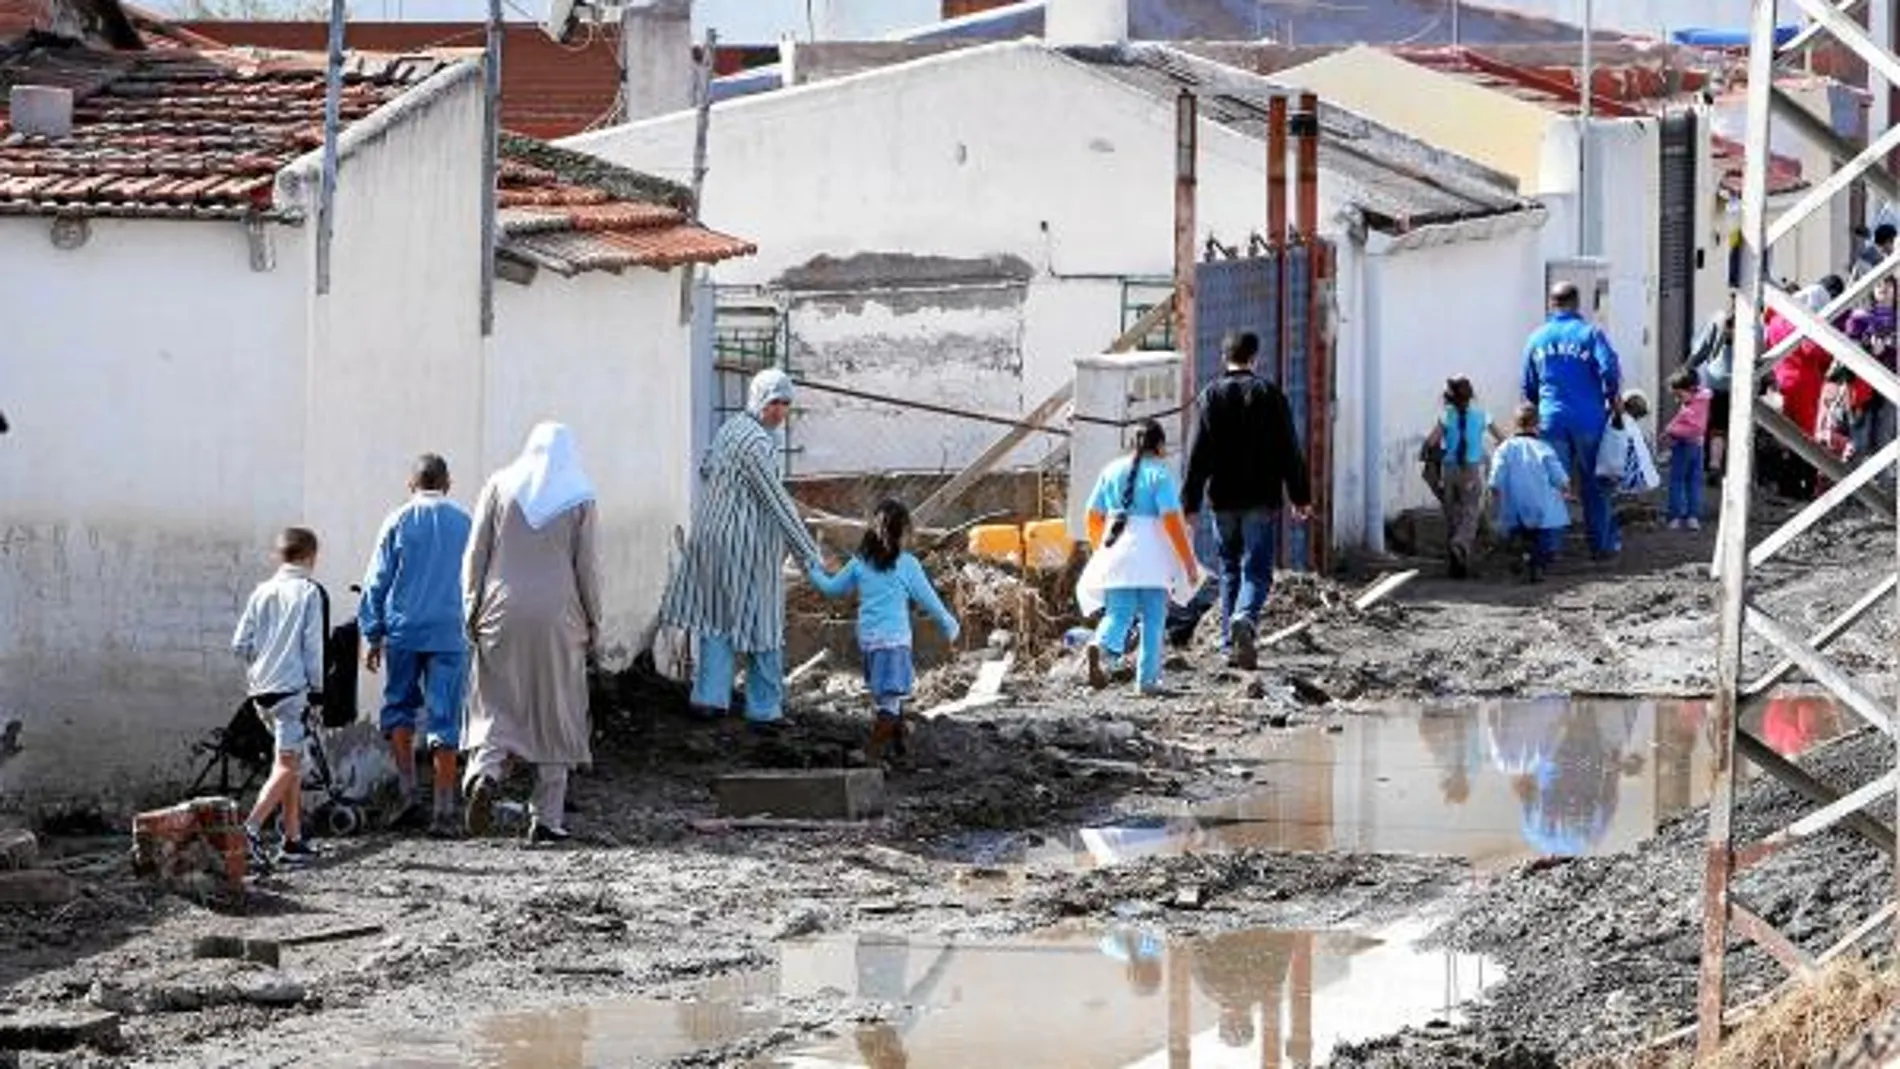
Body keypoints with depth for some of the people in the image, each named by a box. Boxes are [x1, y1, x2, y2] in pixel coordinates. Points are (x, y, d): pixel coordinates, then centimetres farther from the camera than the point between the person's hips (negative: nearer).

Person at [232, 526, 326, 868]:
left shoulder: (261, 593, 10)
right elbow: (313, 646, -7)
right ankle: (252, 827, -26)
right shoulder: (309, 592, -4)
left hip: (261, 688, 6)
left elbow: (240, 644, 7)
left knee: (291, 762, 15)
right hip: (292, 686, -6)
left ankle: (293, 838, 16)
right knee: (287, 764, -9)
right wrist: (318, 686, 1)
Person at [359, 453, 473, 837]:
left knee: (399, 707, 15)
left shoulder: (399, 522, 0)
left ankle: (407, 788, 2)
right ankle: (443, 810, -1)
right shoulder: (465, 524, 4)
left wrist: (373, 635, 9)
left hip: (404, 632, -1)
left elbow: (376, 582, 2)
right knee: (444, 719, 2)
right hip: (450, 633, 1)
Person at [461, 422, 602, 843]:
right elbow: (586, 567, 0)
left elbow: (476, 555, 2)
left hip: (502, 614, 1)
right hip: (557, 618, -1)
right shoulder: (579, 499, 0)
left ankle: (484, 771, -22)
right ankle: (546, 817, 7)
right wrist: (593, 626, 8)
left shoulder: (498, 486, 4)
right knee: (556, 714, 8)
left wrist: (472, 613, 8)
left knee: (497, 703, 8)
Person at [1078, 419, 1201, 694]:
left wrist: (1099, 550, 29)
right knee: (1152, 620, 8)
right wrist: (1189, 563, -5)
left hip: (1115, 554, 4)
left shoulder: (1112, 471, 10)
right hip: (1151, 557, -4)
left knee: (1117, 613, 2)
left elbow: (1094, 517, 14)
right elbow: (1172, 521, -10)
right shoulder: (1159, 474, -5)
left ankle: (1100, 645, -28)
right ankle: (1147, 679, 8)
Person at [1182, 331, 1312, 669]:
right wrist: (1300, 497, 10)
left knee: (1230, 570, 13)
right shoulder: (1270, 394, 0)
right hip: (1261, 500, -1)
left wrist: (1191, 504, -1)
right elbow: (1289, 451, 2)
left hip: (1223, 500, 1)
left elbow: (1198, 454, -3)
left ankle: (1231, 642, 12)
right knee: (1257, 569, -2)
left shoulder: (1211, 395, 0)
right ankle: (1245, 619, -29)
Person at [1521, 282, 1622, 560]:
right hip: (1588, 422, -2)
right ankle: (1602, 545, 15)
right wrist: (1616, 407, -3)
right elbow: (1609, 370, -15)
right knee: (1593, 485, 9)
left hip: (1551, 422, 2)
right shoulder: (1589, 333, -4)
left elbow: (1528, 388, 15)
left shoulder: (1537, 338, 7)